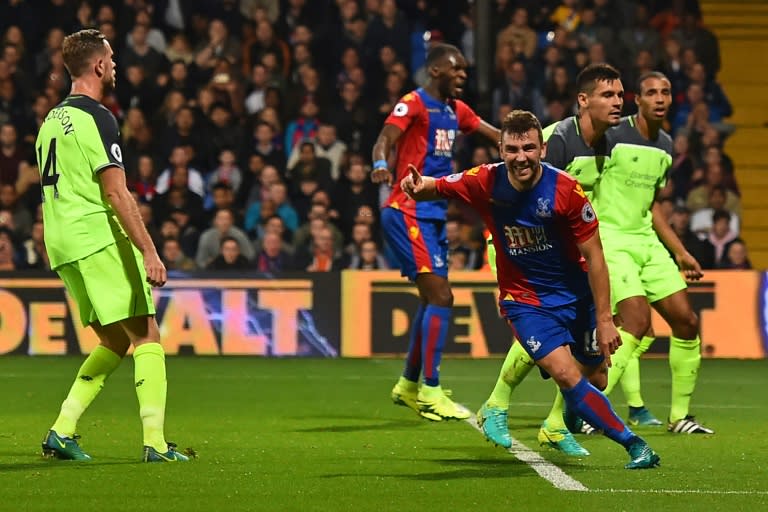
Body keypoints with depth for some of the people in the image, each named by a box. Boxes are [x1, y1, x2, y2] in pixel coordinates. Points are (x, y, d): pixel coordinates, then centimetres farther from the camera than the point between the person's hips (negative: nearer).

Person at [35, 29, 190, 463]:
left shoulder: (53, 119, 17)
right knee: (147, 336, -5)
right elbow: (116, 192, -18)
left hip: (62, 246, 9)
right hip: (100, 241, -9)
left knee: (114, 342, 15)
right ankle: (156, 441, -11)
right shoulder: (96, 118, -11)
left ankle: (62, 430, 6)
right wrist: (149, 252, -19)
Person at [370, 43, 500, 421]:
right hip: (408, 212, -9)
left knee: (432, 300, 15)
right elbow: (384, 138, -23)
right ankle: (430, 394, -12)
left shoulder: (455, 109, 15)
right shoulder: (413, 103, -10)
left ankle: (408, 386, 28)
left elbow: (497, 135, 20)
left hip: (434, 214, 9)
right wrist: (380, 164, -44)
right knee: (440, 297, -14)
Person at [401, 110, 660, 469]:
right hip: (524, 299, -1)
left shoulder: (566, 191, -21)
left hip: (577, 292, 1)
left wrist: (604, 319, -15)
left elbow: (594, 257, -14)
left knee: (595, 378, 10)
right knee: (566, 375, -19)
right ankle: (633, 443, -8)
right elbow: (434, 188, -3)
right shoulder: (485, 182, -16)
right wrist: (418, 186, -29)